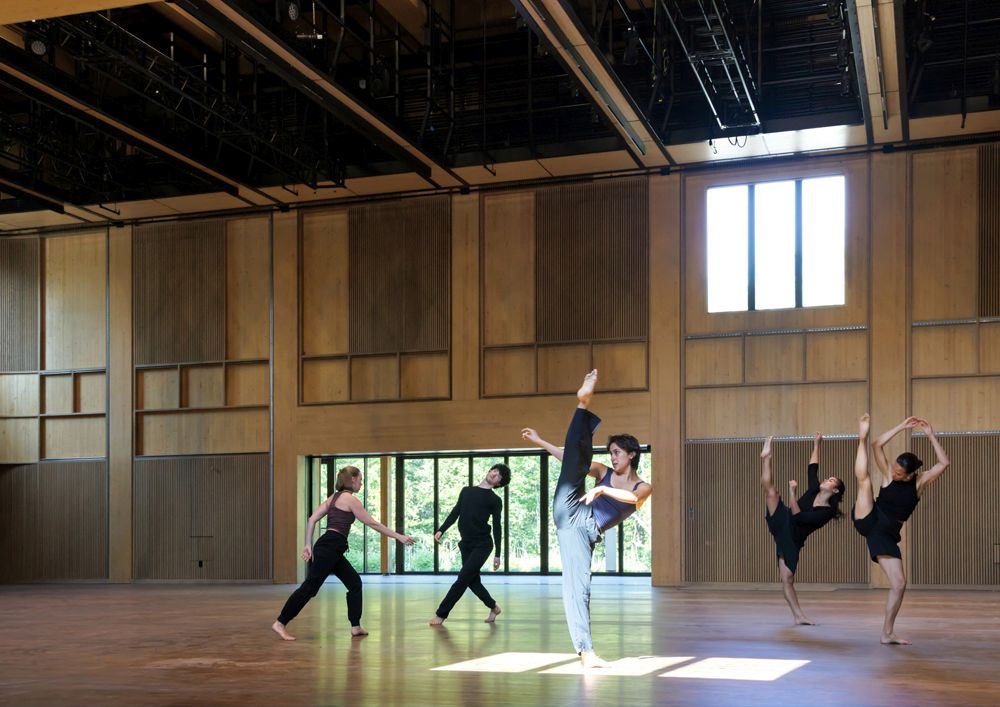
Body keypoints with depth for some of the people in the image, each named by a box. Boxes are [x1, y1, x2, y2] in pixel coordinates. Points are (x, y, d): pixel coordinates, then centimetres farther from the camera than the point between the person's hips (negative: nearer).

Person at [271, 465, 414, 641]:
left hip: (331, 548, 10)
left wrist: (308, 545, 13)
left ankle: (355, 627, 14)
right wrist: (398, 536, 0)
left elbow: (312, 519, 12)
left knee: (355, 582, 13)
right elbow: (372, 523, -4)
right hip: (329, 547, -10)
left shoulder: (334, 497, 19)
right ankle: (280, 623, -6)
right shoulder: (350, 499, -5)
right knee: (310, 587, -8)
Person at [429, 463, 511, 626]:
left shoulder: (495, 500, 0)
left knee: (463, 579, -11)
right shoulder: (466, 491, 13)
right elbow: (455, 513, 14)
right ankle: (493, 606, 29)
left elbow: (497, 527, -3)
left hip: (482, 545, -5)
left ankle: (441, 614, -6)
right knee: (472, 581, 6)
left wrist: (497, 554, -6)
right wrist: (441, 530, 0)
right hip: (466, 544, 5)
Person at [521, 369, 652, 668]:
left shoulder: (643, 488, 10)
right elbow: (569, 458, 22)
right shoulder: (605, 472, 20)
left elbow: (632, 498, -13)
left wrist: (602, 490, -30)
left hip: (585, 532, -2)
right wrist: (540, 441, 19)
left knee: (578, 585, -15)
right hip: (570, 511, 2)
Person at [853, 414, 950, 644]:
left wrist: (931, 435, -15)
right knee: (864, 479, -9)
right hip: (868, 521, 0)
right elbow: (878, 445, -10)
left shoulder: (920, 482, 0)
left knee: (899, 584, -6)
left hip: (887, 535, 0)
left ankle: (887, 633, 2)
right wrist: (902, 427, -11)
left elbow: (944, 463, -13)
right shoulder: (888, 475, 0)